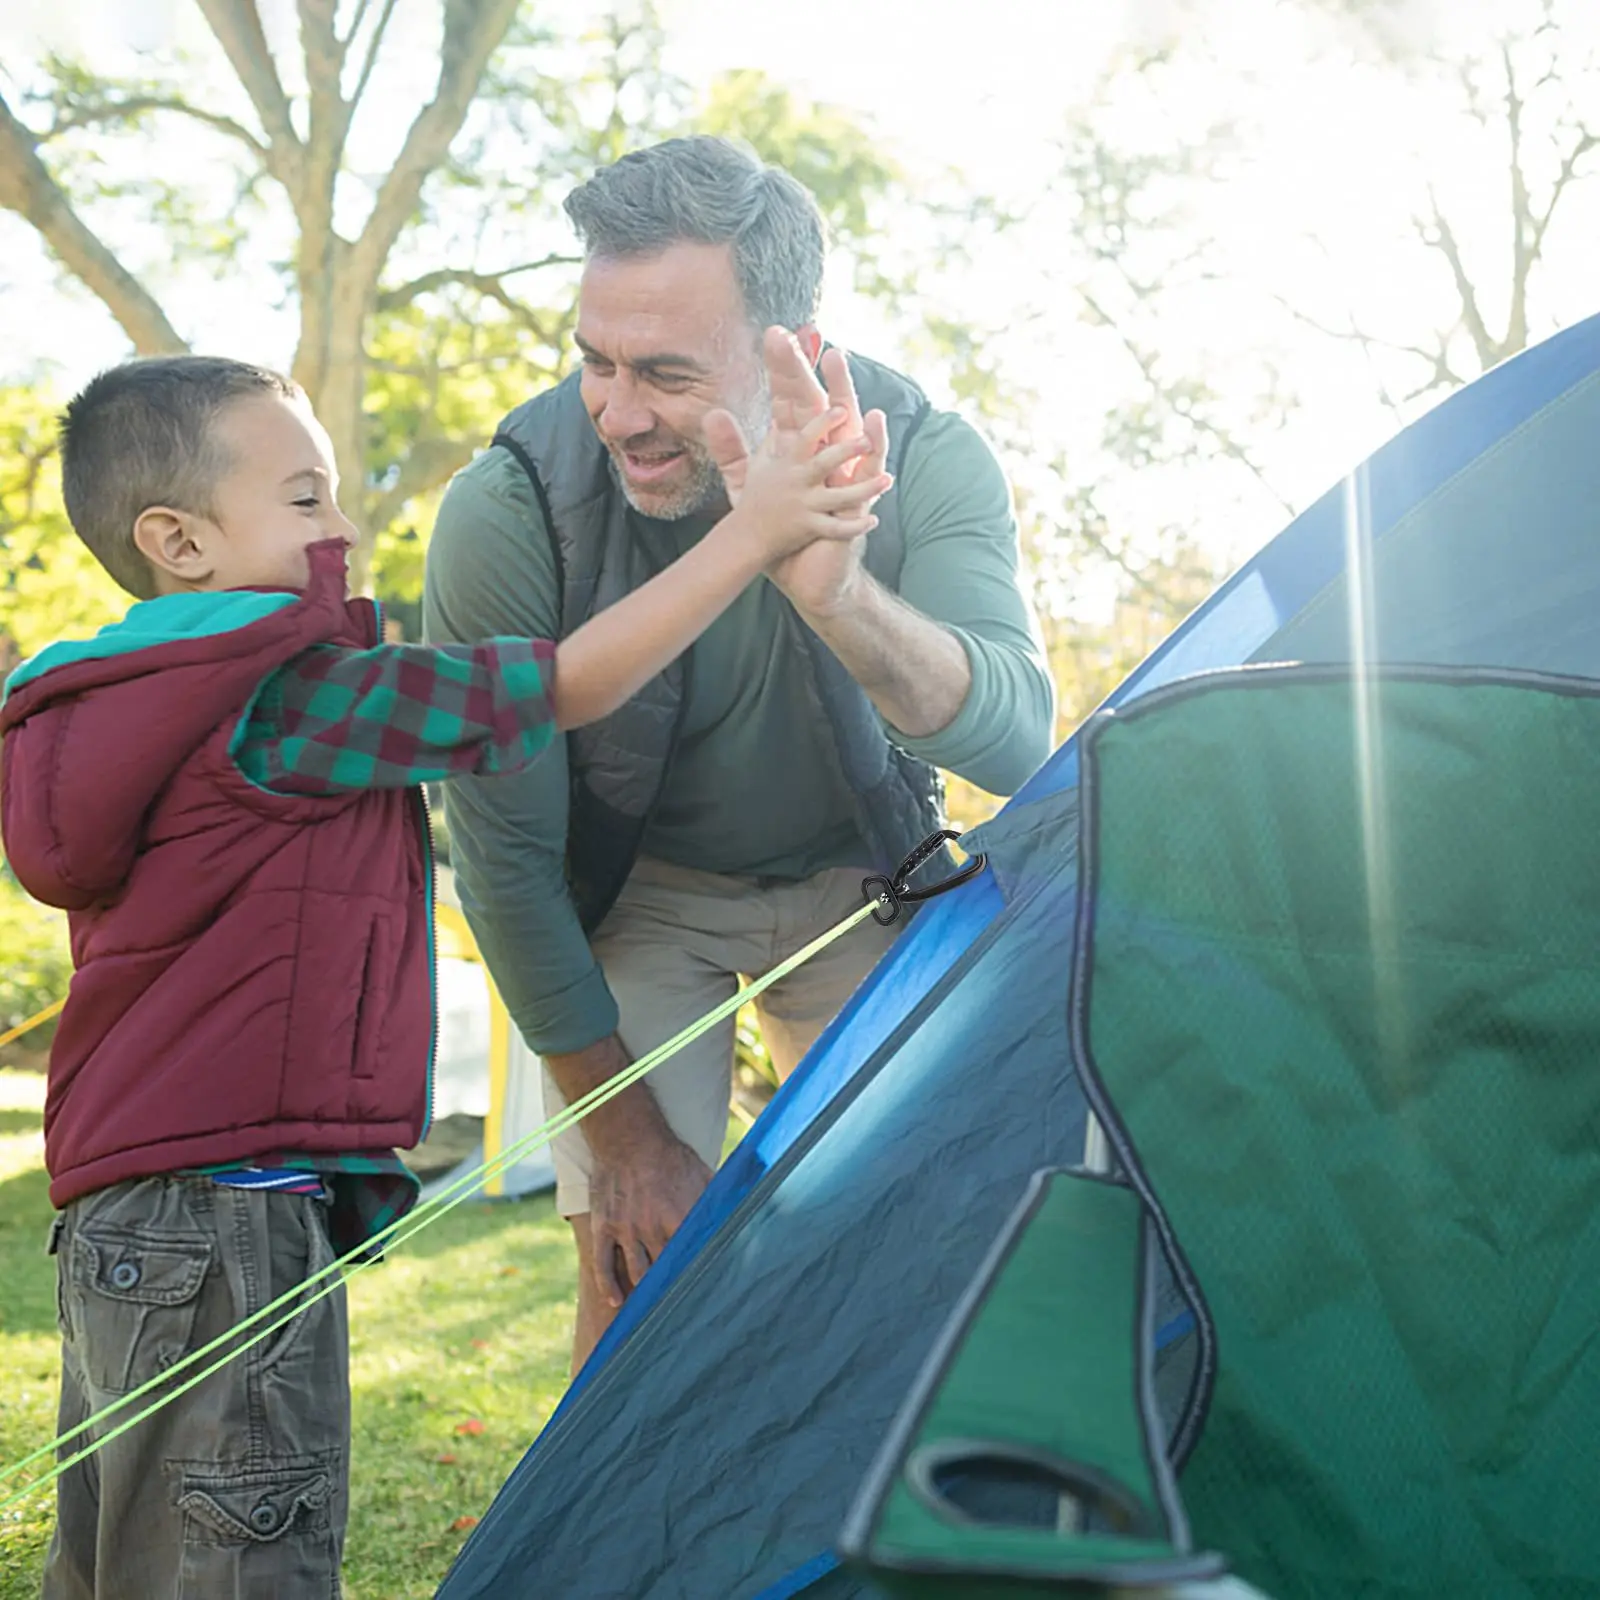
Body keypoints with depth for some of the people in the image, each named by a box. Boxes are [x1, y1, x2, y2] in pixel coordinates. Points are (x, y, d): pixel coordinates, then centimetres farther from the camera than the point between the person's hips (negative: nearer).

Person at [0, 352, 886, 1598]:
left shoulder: (135, 711, 14)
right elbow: (565, 688, -14)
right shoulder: (289, 703, -15)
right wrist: (752, 534, -9)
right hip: (232, 1221, -10)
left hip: (119, 1211, 10)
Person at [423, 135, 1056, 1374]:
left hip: (858, 888, 2)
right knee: (641, 1273, -9)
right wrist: (623, 1134, -14)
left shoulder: (922, 461, -27)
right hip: (636, 899, -1)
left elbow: (1016, 741, -41)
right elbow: (503, 849, -20)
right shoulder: (508, 511, -30)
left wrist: (836, 594, -61)